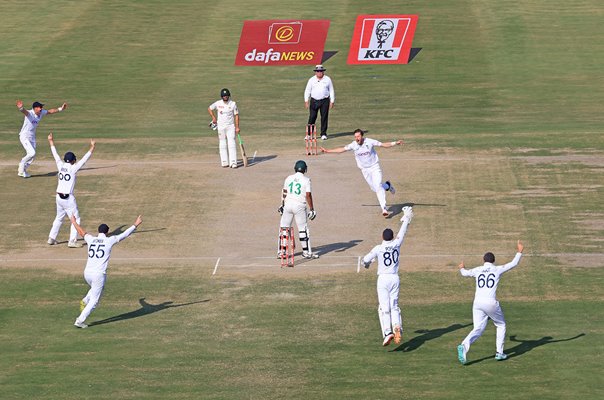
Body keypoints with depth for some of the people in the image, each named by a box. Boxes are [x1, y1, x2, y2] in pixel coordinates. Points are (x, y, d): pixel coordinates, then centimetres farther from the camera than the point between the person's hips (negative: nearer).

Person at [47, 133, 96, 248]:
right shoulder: (73, 168, -13)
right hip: (68, 198, -6)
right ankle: (72, 241, -2)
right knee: (75, 219, 4)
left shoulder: (60, 165, 2)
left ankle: (51, 238, 25)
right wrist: (92, 148, -17)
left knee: (59, 218, 22)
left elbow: (55, 155, 13)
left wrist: (51, 142, 24)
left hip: (59, 197, 6)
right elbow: (84, 159, -17)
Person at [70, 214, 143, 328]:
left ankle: (85, 301, 12)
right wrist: (136, 225, 17)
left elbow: (82, 232, 27)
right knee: (94, 300, 4)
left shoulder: (91, 239, 9)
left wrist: (74, 223, 46)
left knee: (95, 289, 36)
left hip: (87, 273, 5)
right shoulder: (110, 240, -1)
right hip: (99, 274, -5)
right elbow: (125, 234, 5)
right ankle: (80, 321, -3)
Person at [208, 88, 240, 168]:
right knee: (222, 144, 4)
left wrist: (237, 127, -5)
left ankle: (233, 162, -12)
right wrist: (213, 117, 4)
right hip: (221, 126, 1)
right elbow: (209, 109, 13)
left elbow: (236, 115, 0)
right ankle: (224, 162, 10)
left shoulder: (233, 104, -3)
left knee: (232, 144, -9)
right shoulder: (218, 103, -2)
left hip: (230, 126, -1)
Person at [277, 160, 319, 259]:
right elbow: (308, 195, -8)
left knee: (284, 228, 8)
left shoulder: (288, 178, 6)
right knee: (303, 229, 4)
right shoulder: (306, 180, -4)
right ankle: (306, 251, 7)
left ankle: (281, 251, 8)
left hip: (288, 205, 3)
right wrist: (311, 209, -3)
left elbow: (284, 193, 12)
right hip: (300, 206, -3)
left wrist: (282, 205, 23)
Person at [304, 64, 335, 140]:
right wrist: (306, 101, -4)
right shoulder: (311, 80, 4)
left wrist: (332, 101, 1)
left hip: (324, 101, 0)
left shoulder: (327, 79, 4)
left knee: (324, 117, 1)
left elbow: (331, 91, 7)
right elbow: (307, 91, 5)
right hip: (314, 101, 0)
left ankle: (323, 134, 9)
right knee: (312, 117, -4)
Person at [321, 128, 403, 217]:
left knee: (378, 186, -17)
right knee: (374, 188, 4)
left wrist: (395, 143, -18)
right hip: (365, 170, 3)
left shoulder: (370, 142, -13)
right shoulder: (353, 145, -7)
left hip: (374, 167, -3)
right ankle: (387, 186, 37)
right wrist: (327, 151, -1)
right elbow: (342, 149, 0)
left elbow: (383, 145, -8)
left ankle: (384, 208, -15)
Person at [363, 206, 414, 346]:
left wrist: (367, 263, 23)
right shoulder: (396, 244, 0)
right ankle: (397, 327, -16)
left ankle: (388, 332, -18)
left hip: (383, 278, -3)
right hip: (395, 278, 3)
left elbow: (365, 260, -1)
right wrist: (406, 219, 29)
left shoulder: (378, 248, -7)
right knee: (394, 306, 9)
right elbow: (402, 232, 14)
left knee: (384, 308, -3)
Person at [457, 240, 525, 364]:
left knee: (478, 329, 1)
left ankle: (464, 346, -28)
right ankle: (499, 353, 16)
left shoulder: (477, 270, 11)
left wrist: (462, 268, 53)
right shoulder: (498, 269, 4)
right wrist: (519, 252, 28)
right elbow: (514, 264, 14)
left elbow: (465, 273, 30)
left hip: (477, 303, 3)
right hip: (491, 303, -3)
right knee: (501, 325, 21)